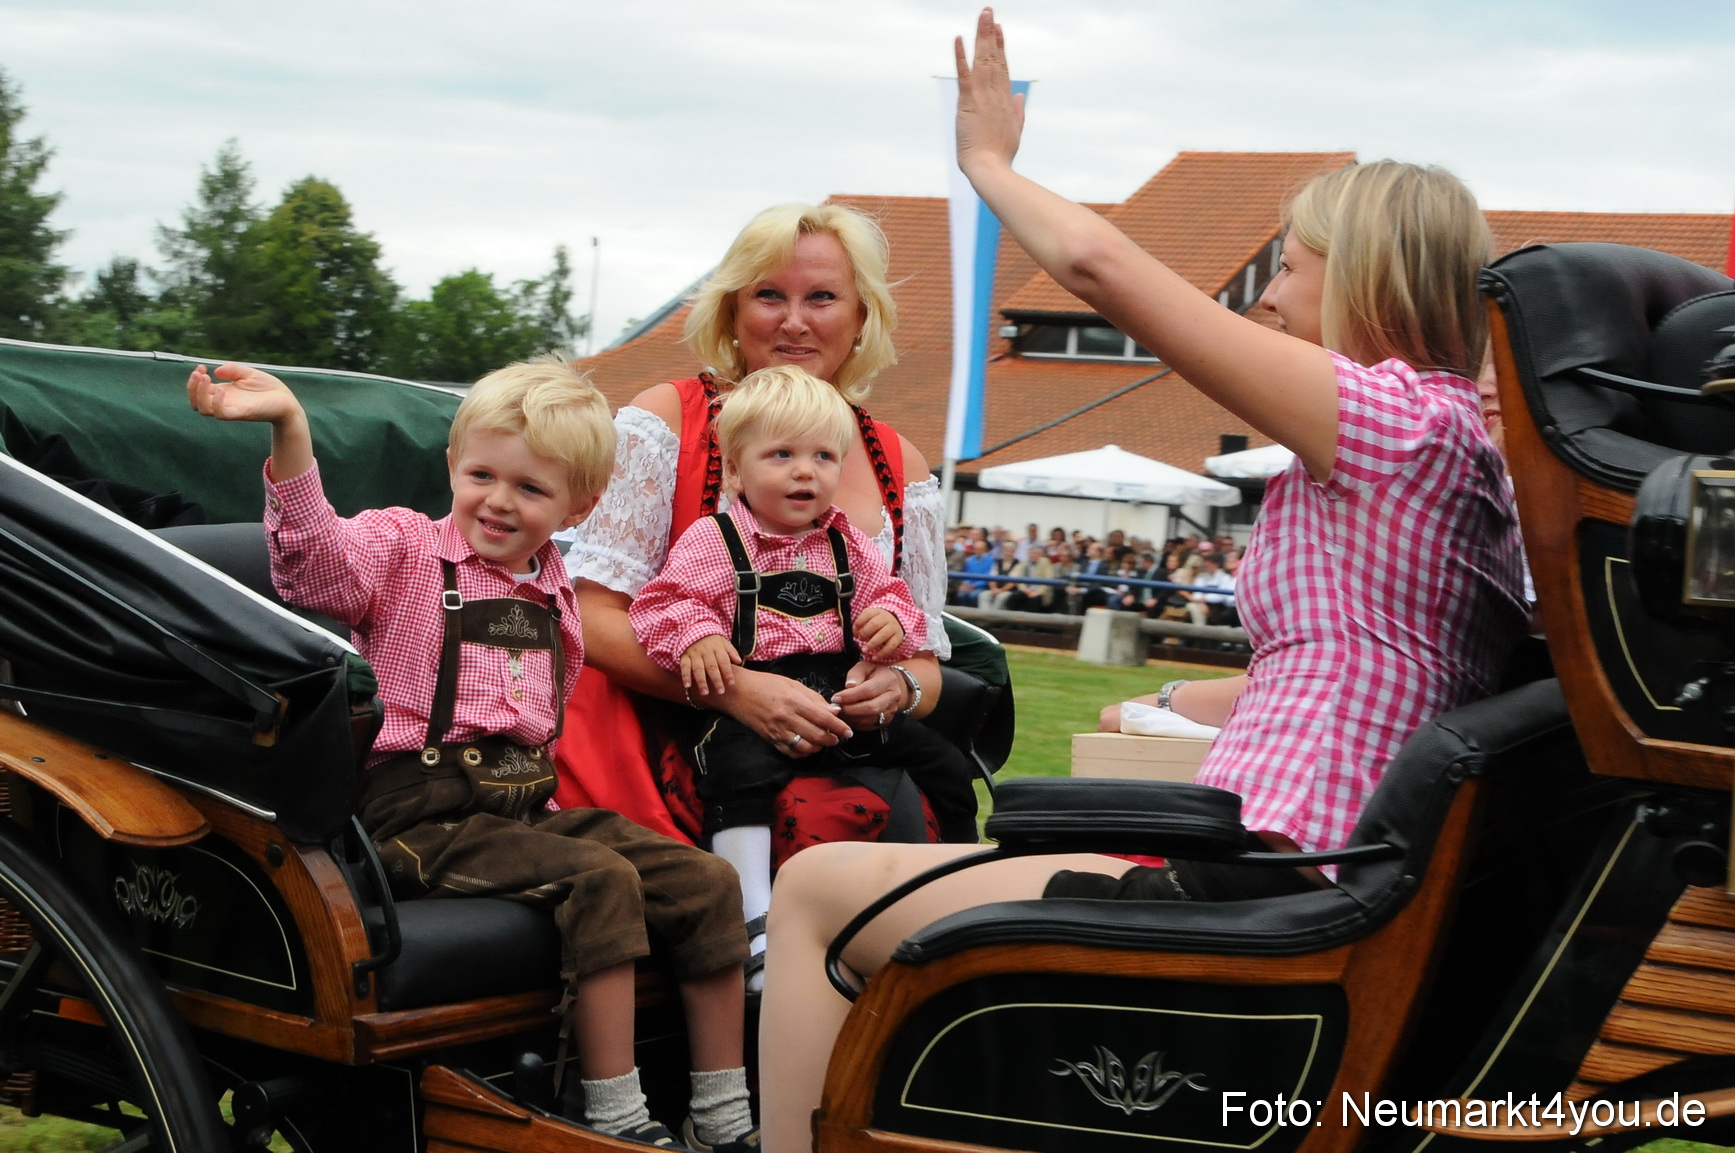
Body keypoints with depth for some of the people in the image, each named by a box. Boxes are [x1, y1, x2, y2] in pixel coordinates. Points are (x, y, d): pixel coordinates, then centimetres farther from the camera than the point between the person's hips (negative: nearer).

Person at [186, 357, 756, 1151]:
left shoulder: (554, 593, 17)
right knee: (598, 879, -29)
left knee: (705, 882, -4)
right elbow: (318, 563, -24)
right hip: (425, 812, -7)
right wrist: (289, 431, -37)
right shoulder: (405, 549, -1)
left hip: (524, 800, 7)